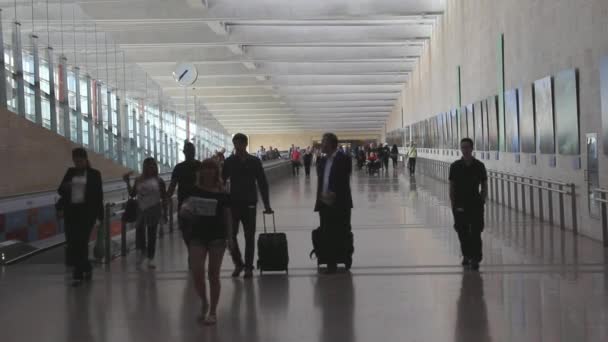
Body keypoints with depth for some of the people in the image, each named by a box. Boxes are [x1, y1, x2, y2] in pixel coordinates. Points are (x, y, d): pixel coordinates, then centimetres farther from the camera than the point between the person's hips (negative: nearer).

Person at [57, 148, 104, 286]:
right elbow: (60, 190, 11)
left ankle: (78, 274, -1)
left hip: (87, 212, -4)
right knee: (71, 242, 3)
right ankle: (87, 268, 23)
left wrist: (100, 216, -3)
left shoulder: (94, 174, 1)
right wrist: (64, 187, -14)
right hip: (71, 211, 4)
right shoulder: (70, 172, 12)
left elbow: (98, 195, 1)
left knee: (81, 242, -9)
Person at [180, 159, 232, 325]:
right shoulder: (194, 191, 2)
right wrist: (186, 210, -23)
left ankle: (213, 311, 16)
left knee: (213, 274, 4)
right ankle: (204, 303, 21)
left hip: (217, 236, -1)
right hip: (197, 236, 1)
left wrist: (229, 237, -6)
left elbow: (228, 216, 1)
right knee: (197, 273, -7)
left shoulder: (222, 194, -1)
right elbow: (184, 211, 1)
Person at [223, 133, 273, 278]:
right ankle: (238, 263, 16)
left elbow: (263, 184, 3)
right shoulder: (229, 162, 2)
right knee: (230, 235, -2)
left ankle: (248, 266, 11)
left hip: (249, 204, 0)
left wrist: (267, 205, 0)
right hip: (233, 204, 1)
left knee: (249, 236, 2)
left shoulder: (254, 162, 1)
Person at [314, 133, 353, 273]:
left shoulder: (343, 159, -8)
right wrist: (322, 195, -9)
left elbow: (344, 182, -14)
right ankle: (331, 263, 16)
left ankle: (346, 259, 19)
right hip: (324, 204, 6)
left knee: (342, 235, 2)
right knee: (327, 235, 7)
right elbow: (320, 181, 7)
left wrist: (333, 195, -17)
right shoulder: (322, 161, 11)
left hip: (340, 205, -6)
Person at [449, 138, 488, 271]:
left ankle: (475, 259, 4)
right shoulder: (455, 166, -1)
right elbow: (451, 186, 4)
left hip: (475, 205, -1)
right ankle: (466, 255, 27)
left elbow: (484, 186, 4)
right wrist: (453, 204, -1)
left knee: (475, 233, -3)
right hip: (460, 205, 1)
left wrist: (482, 201, -4)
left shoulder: (479, 166, -3)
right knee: (462, 232, 9)